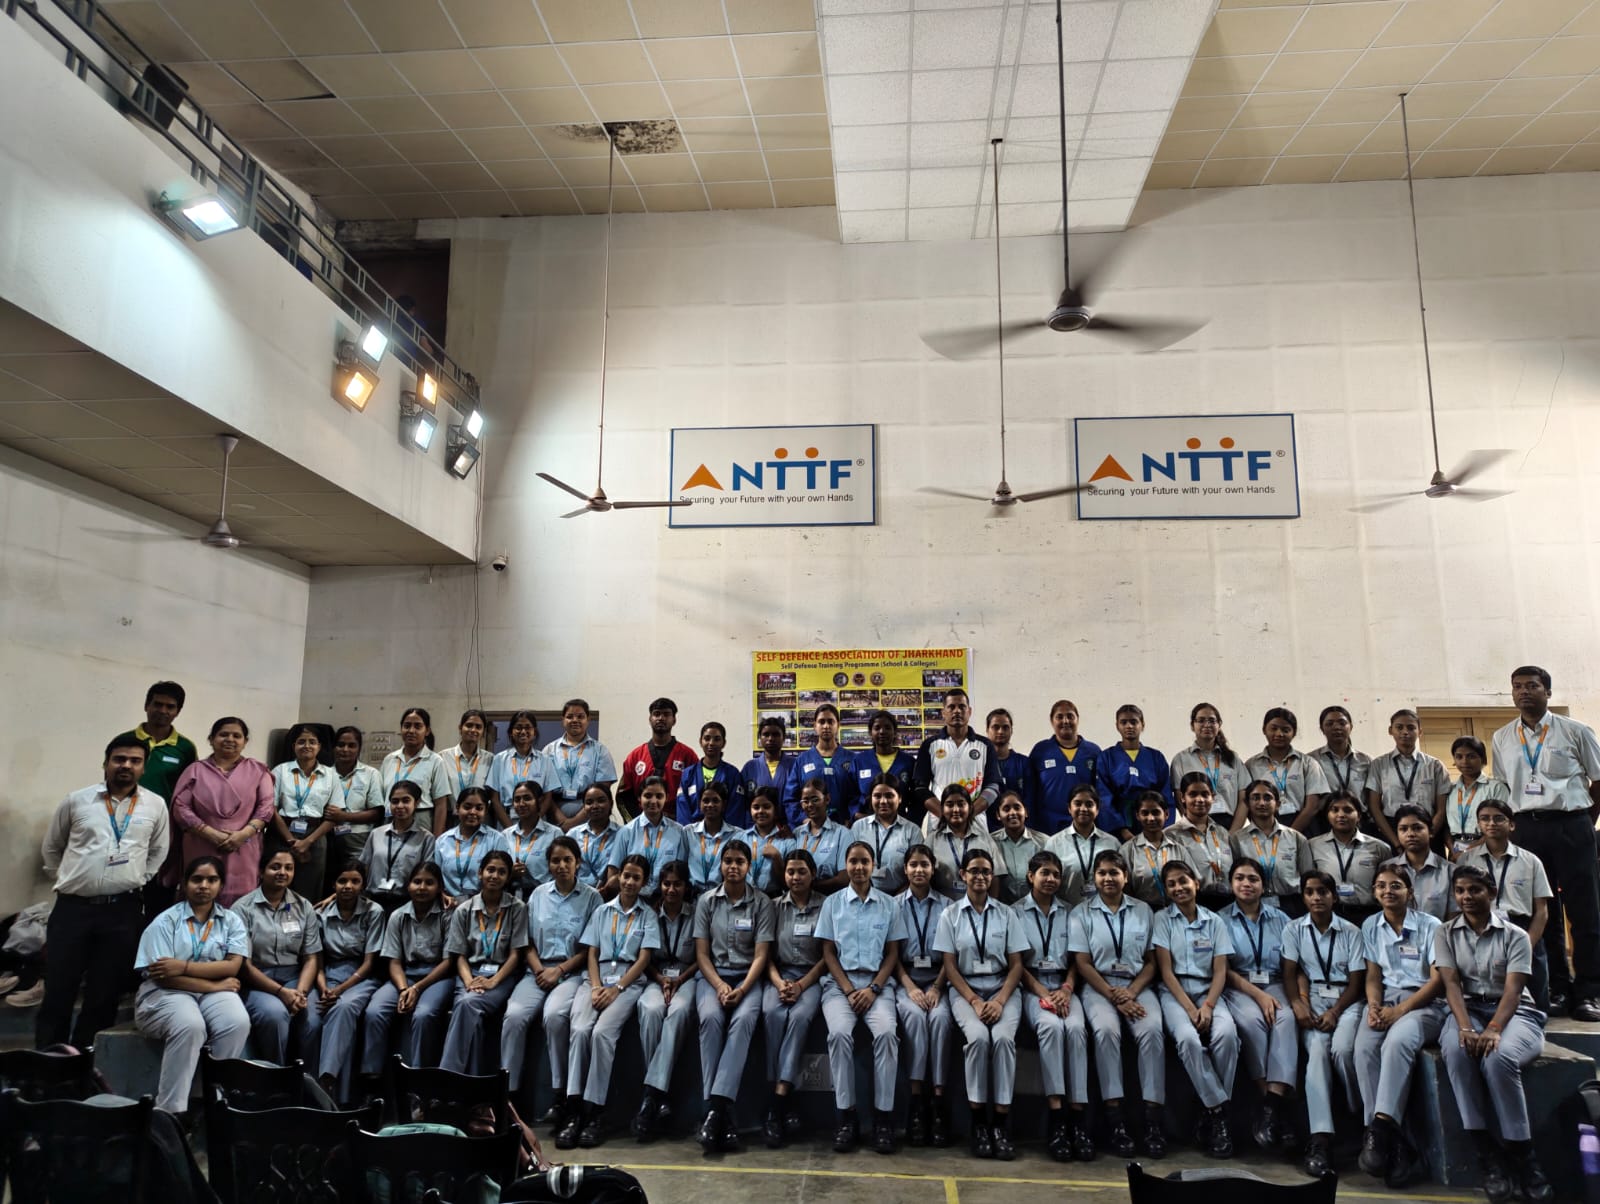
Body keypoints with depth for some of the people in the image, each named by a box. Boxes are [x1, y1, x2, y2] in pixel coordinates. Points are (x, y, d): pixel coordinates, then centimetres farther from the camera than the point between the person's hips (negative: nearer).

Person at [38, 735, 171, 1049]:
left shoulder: (155, 805, 5)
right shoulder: (77, 800, 3)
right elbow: (51, 847, 16)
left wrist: (136, 880, 9)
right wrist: (67, 879, 12)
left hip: (123, 910, 1)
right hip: (72, 907, 0)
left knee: (105, 991, 7)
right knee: (58, 988, 4)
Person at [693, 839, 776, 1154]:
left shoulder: (762, 903, 3)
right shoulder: (707, 901, 8)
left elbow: (761, 955, -2)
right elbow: (701, 953, 4)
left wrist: (742, 989, -18)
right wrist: (719, 985, -13)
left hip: (748, 977, -1)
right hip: (713, 976, 1)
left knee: (743, 1019, -34)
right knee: (711, 1017, -32)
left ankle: (715, 1108, -40)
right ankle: (722, 1114, -33)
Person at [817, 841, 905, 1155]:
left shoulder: (889, 905, 8)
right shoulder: (832, 903, 8)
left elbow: (893, 953, 7)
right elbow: (828, 952, 5)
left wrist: (873, 988, -8)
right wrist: (849, 989, -8)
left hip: (878, 982, 0)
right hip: (840, 982, 0)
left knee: (886, 1033, -29)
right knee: (840, 1033, -29)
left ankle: (884, 1116, -19)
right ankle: (845, 1115, -18)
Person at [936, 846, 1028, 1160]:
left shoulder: (1006, 914, 7)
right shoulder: (950, 915, 4)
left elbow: (1016, 965, 4)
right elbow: (950, 966, 1)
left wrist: (1000, 1000, -12)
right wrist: (974, 1001, -13)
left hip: (1002, 989, 1)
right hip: (965, 990, -1)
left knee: (1003, 1038, -29)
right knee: (978, 1037, -30)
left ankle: (1001, 1124, -21)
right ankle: (979, 1122, -18)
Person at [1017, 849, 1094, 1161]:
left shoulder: (1068, 913, 16)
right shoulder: (1017, 912, 6)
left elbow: (1076, 959, 11)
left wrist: (1066, 989, -7)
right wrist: (1043, 992, -11)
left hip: (1063, 986, 3)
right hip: (1032, 987, -3)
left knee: (1076, 1028, -29)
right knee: (1051, 1026, -33)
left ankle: (1077, 1118, -29)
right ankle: (1057, 1119, -33)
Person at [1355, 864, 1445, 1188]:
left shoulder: (1430, 926, 1)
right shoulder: (1370, 927, 14)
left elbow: (1437, 981, -5)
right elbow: (1373, 976, 12)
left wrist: (1400, 1011, -15)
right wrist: (1373, 1006, -10)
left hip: (1423, 1003, -3)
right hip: (1385, 1001, 3)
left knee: (1396, 1042, -36)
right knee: (1364, 1046, -28)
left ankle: (1381, 1127, -39)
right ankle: (1391, 1140, -29)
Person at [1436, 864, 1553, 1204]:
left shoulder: (1515, 936, 1)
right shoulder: (1445, 934, 8)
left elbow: (1512, 990, -11)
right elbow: (1451, 984, -4)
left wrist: (1493, 1029, -29)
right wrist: (1466, 1027, -23)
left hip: (1515, 1013, -2)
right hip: (1468, 1010, 2)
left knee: (1498, 1057, -36)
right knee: (1456, 1050, -34)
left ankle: (1520, 1155, -22)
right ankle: (1487, 1154, -27)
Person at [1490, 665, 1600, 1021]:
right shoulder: (1502, 738, 8)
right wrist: (1516, 824, 7)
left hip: (1571, 825, -3)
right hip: (1527, 828, 3)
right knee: (1541, 912, 7)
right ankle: (1556, 988, 16)